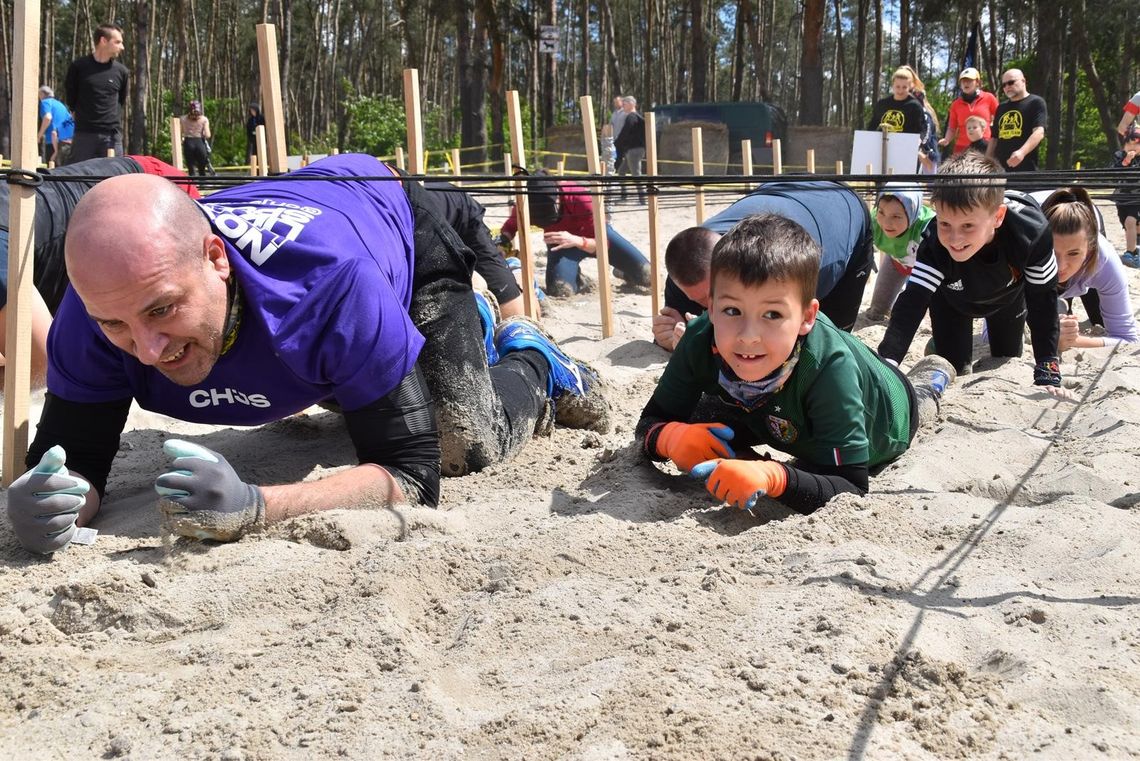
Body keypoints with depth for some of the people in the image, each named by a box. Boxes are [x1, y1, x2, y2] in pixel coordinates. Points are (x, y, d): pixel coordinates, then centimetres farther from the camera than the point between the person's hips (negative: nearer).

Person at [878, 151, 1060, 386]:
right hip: (952, 299, -1)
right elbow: (911, 305, -44)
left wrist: (1048, 374, -31)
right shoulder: (933, 244, -43)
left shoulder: (1031, 233, -42)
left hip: (1007, 295, 1)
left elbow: (1043, 301, -30)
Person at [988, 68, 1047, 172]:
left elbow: (1039, 132, -12)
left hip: (1026, 169, -6)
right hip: (1000, 169, 6)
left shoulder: (1036, 102, 2)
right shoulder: (1001, 108, 22)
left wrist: (1022, 152, -29)